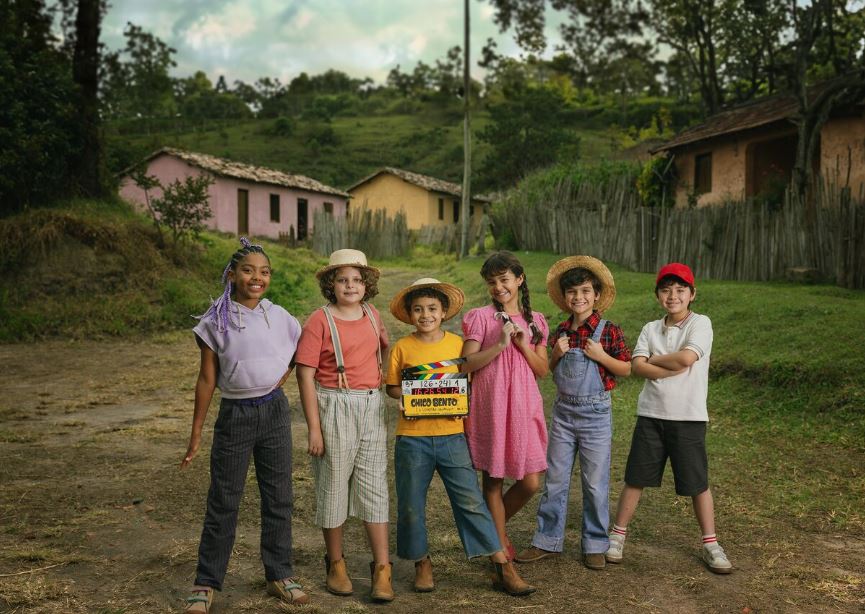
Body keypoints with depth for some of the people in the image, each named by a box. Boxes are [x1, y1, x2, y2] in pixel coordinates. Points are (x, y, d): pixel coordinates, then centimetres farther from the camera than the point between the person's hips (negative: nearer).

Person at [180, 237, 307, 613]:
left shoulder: (280, 318, 0)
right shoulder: (216, 322, -6)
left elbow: (297, 355, 19)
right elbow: (206, 380, -4)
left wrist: (276, 384, 4)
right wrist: (196, 434, -4)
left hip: (274, 411, 3)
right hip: (235, 415, -2)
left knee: (279, 498, 9)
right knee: (223, 502, 4)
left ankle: (280, 576, 23)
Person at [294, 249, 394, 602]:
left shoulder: (372, 315, 6)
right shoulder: (320, 321, -10)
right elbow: (305, 375, -11)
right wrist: (314, 428, -14)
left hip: (372, 407, 4)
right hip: (334, 407, -4)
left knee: (374, 484, 5)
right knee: (334, 484, 8)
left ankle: (382, 568, 12)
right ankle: (335, 563, 25)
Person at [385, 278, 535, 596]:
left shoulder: (458, 344, 3)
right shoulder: (403, 347, 1)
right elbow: (392, 387, 8)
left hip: (452, 435, 0)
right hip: (412, 437, 1)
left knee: (471, 500, -2)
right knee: (411, 505, 8)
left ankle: (503, 568, 4)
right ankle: (422, 563, 28)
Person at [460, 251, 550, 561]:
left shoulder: (535, 321, 11)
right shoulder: (480, 317, -1)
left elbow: (542, 371, 9)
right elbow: (467, 364, -8)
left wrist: (524, 346, -7)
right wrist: (500, 345, -17)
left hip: (524, 407, 4)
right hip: (491, 406, -3)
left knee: (531, 483, 2)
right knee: (493, 480, 4)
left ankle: (495, 527, 29)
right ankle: (501, 547, 19)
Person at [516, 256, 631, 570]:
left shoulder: (609, 331, -8)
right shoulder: (562, 331, 5)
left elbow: (627, 369, -5)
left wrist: (600, 355, -19)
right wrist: (557, 353, -7)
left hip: (595, 414, -4)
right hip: (563, 411, 4)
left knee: (595, 483, 5)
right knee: (554, 479, 9)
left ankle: (595, 545, 19)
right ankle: (548, 540, 20)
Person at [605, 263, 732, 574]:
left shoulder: (700, 323, -3)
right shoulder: (651, 329, 8)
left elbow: (686, 357, -21)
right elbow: (637, 366, -7)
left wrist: (654, 360, -6)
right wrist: (675, 367, -16)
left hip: (688, 417, -3)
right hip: (651, 414, 3)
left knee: (697, 483, 5)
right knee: (635, 477, 8)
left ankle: (710, 544, 20)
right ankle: (618, 534, 22)